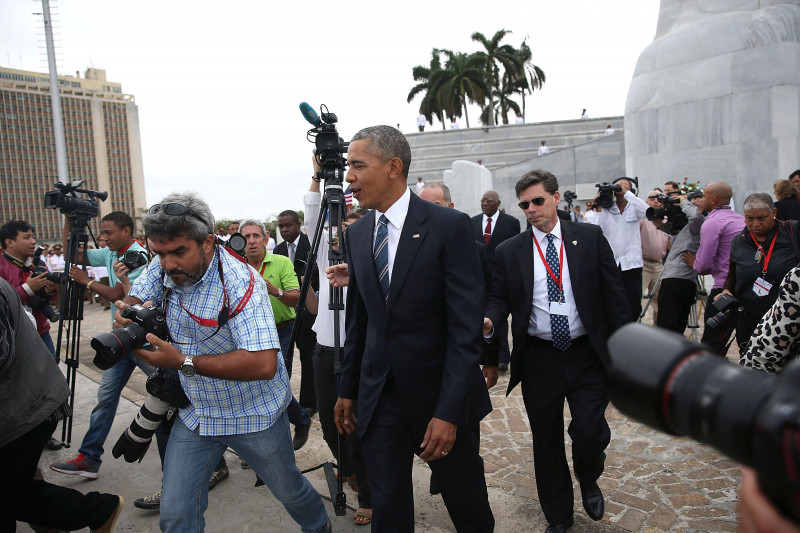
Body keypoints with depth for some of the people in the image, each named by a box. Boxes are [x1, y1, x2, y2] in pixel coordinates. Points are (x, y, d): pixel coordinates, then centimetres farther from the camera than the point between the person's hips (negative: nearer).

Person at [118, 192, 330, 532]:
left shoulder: (241, 282, -29)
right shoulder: (164, 267, -10)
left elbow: (263, 364, -37)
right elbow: (134, 297, 8)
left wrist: (183, 361, -37)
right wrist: (127, 313, -18)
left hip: (254, 416, -5)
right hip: (195, 413, 5)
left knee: (289, 491, 18)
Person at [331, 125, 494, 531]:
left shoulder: (449, 226, -13)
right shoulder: (357, 233, 5)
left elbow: (465, 326, -16)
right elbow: (358, 319, 11)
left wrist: (448, 411, -19)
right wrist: (347, 390, 12)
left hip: (438, 391, -4)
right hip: (379, 394, 4)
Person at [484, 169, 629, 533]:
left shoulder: (590, 238, 1)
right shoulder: (509, 251, 2)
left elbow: (614, 294, 2)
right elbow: (499, 297, 3)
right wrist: (490, 321, -19)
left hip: (587, 355, -1)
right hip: (538, 360, 1)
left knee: (590, 431, -8)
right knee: (546, 441, 11)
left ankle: (589, 482, 30)